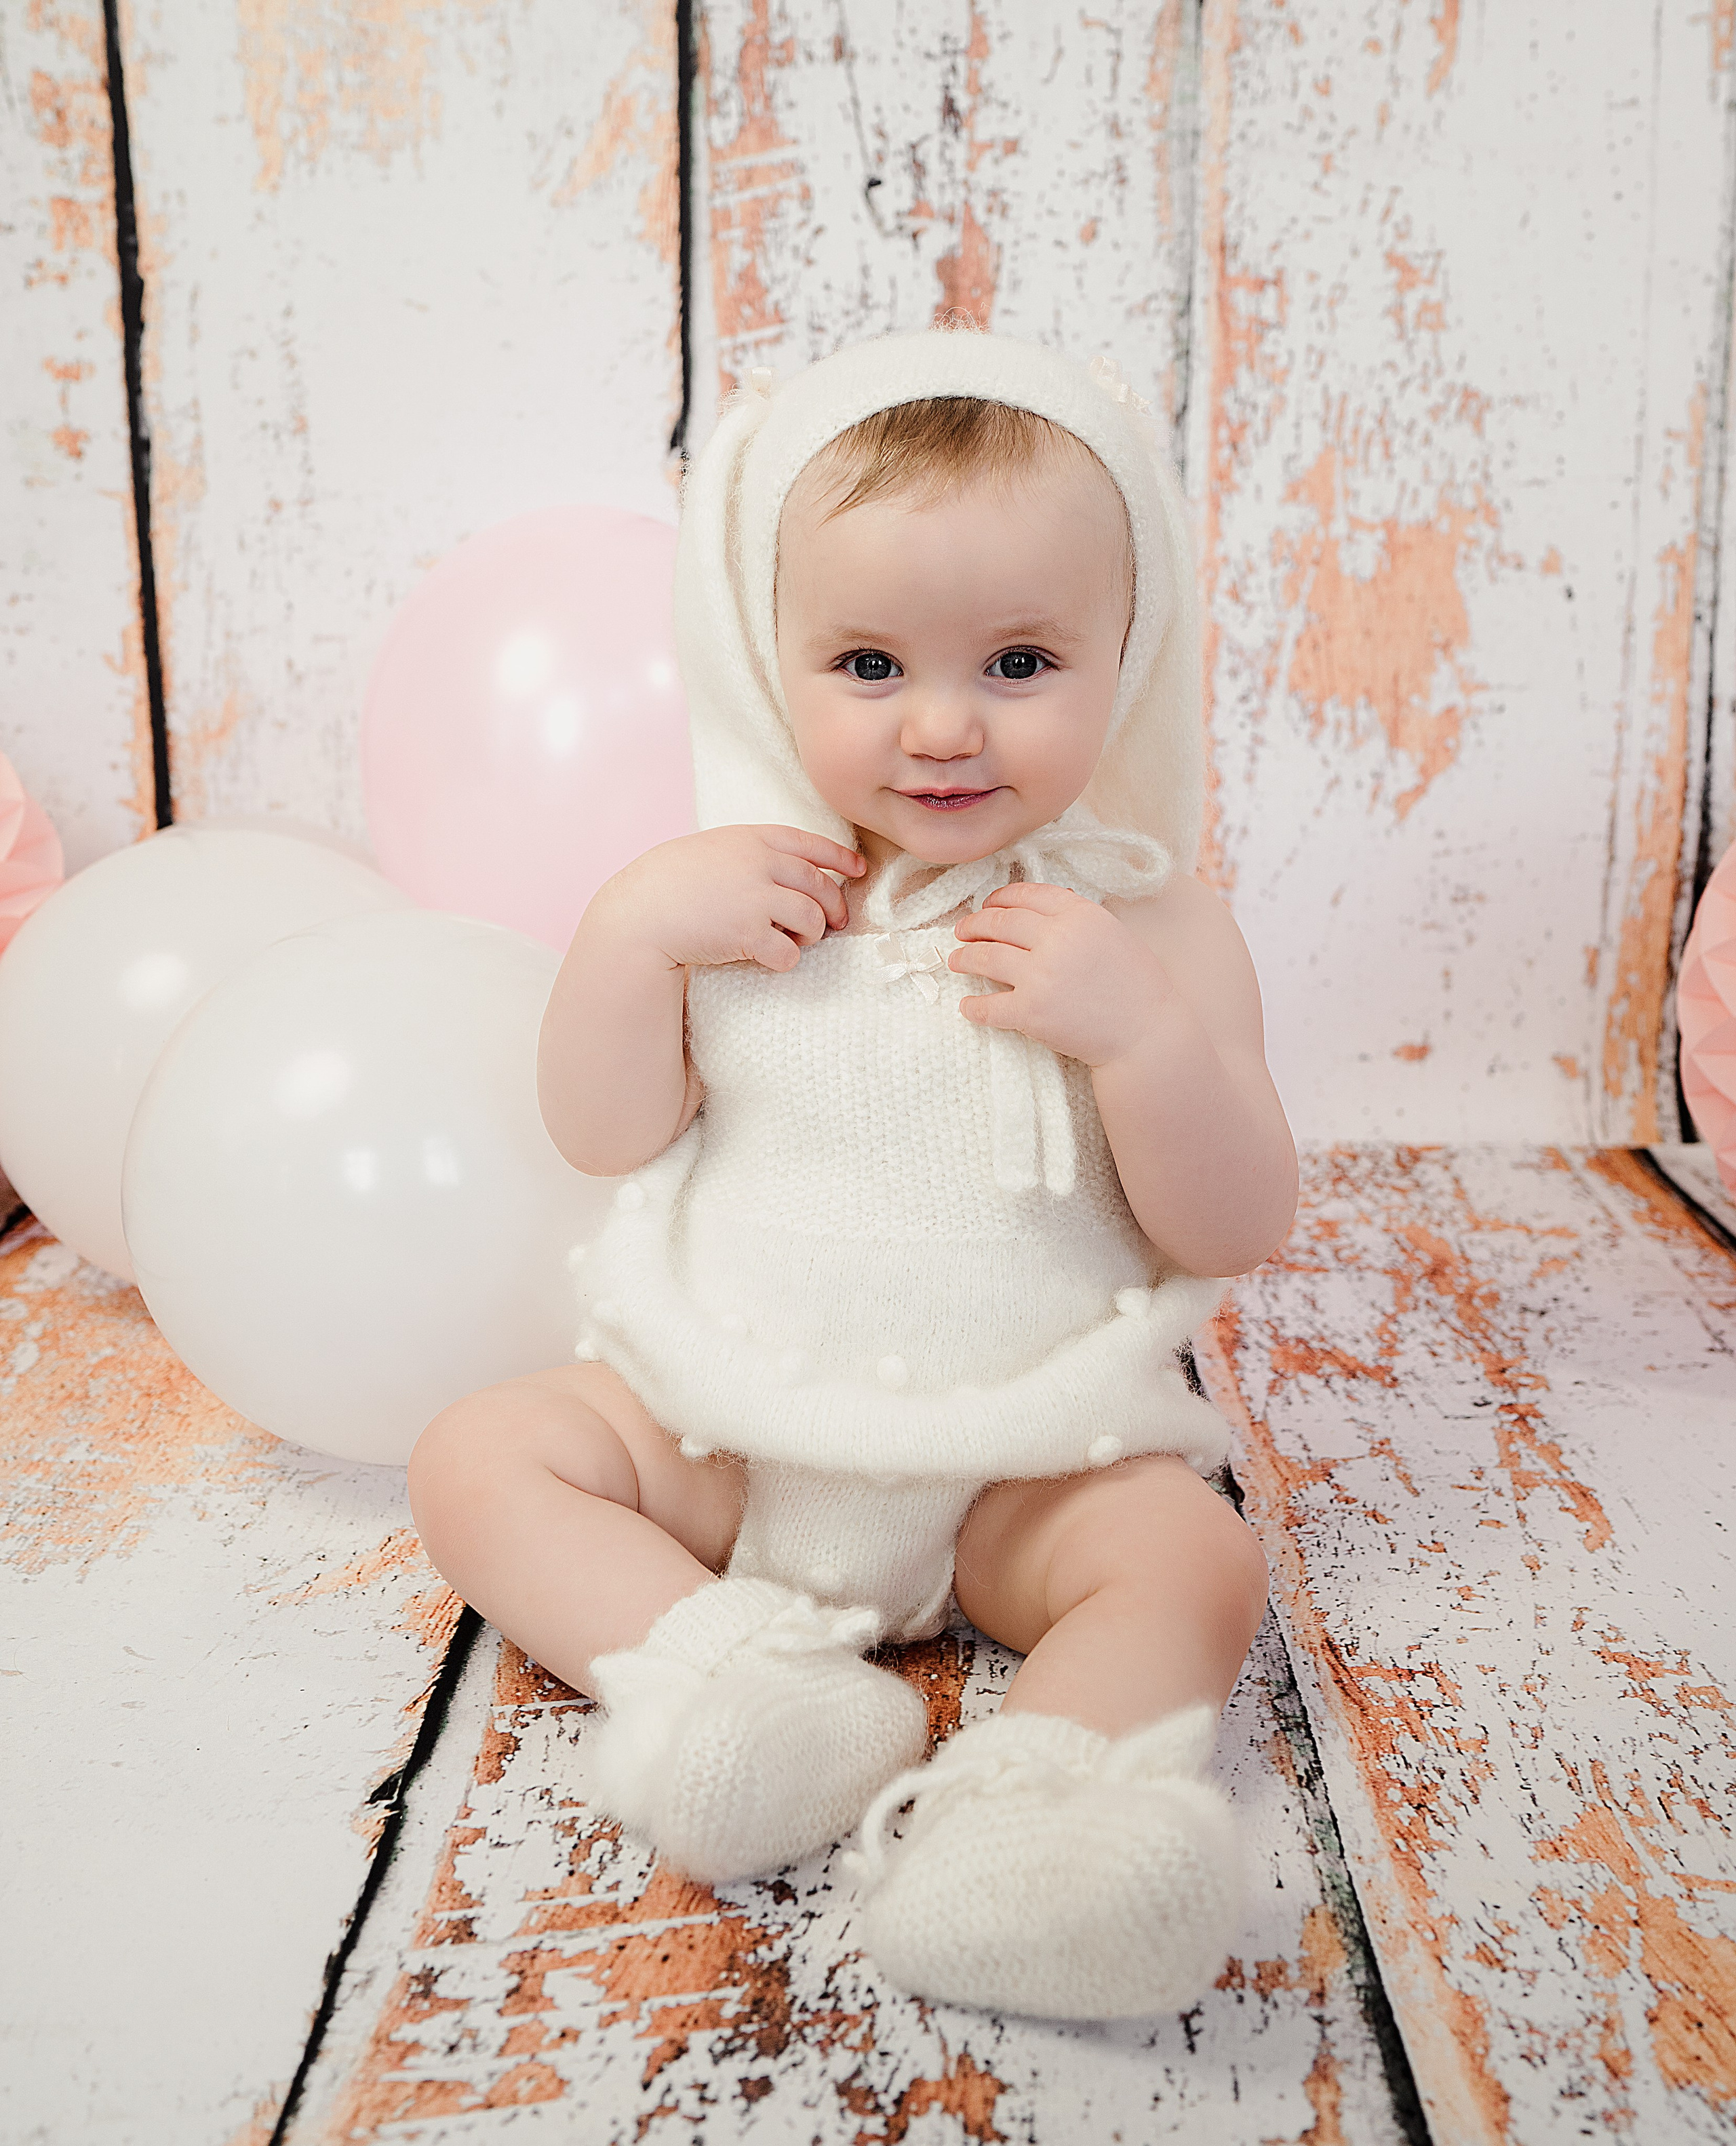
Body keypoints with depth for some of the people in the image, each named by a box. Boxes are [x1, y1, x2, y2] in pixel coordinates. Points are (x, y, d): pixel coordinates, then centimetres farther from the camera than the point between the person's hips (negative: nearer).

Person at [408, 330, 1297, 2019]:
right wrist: (631, 929, -17)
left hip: (1024, 1466, -2)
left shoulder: (1147, 921, -7)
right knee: (479, 1453, -10)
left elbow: (1233, 1231, -10)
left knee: (1193, 1557, -25)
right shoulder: (739, 888, -1)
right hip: (718, 1426, 3)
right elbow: (603, 1133, -2)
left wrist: (1138, 1032, -27)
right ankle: (711, 1669, -23)